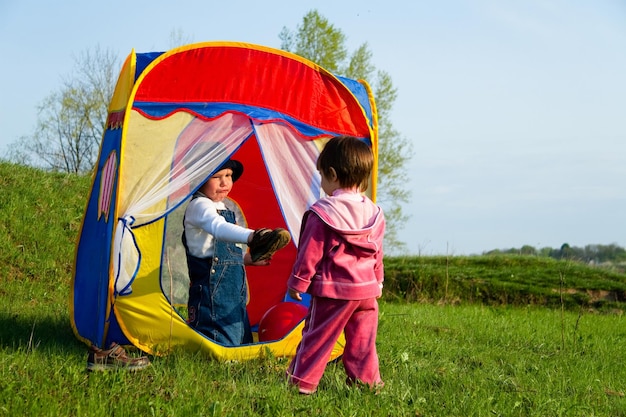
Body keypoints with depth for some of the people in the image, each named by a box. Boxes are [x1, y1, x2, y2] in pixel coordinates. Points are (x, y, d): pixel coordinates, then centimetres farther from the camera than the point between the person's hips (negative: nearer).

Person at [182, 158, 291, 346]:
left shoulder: (224, 208, 18)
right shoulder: (199, 206, -13)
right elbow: (219, 228, -37)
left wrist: (248, 258, 18)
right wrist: (251, 236, -52)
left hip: (234, 291, 10)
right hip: (212, 288, -10)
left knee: (240, 339, 11)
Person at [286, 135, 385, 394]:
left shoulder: (322, 213, -12)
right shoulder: (373, 213, 7)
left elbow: (310, 252, -9)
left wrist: (298, 281, 0)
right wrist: (377, 281, 27)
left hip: (333, 289, -5)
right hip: (367, 290, 5)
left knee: (317, 336, 3)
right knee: (362, 339, 12)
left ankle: (302, 381, 8)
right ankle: (367, 380, 15)